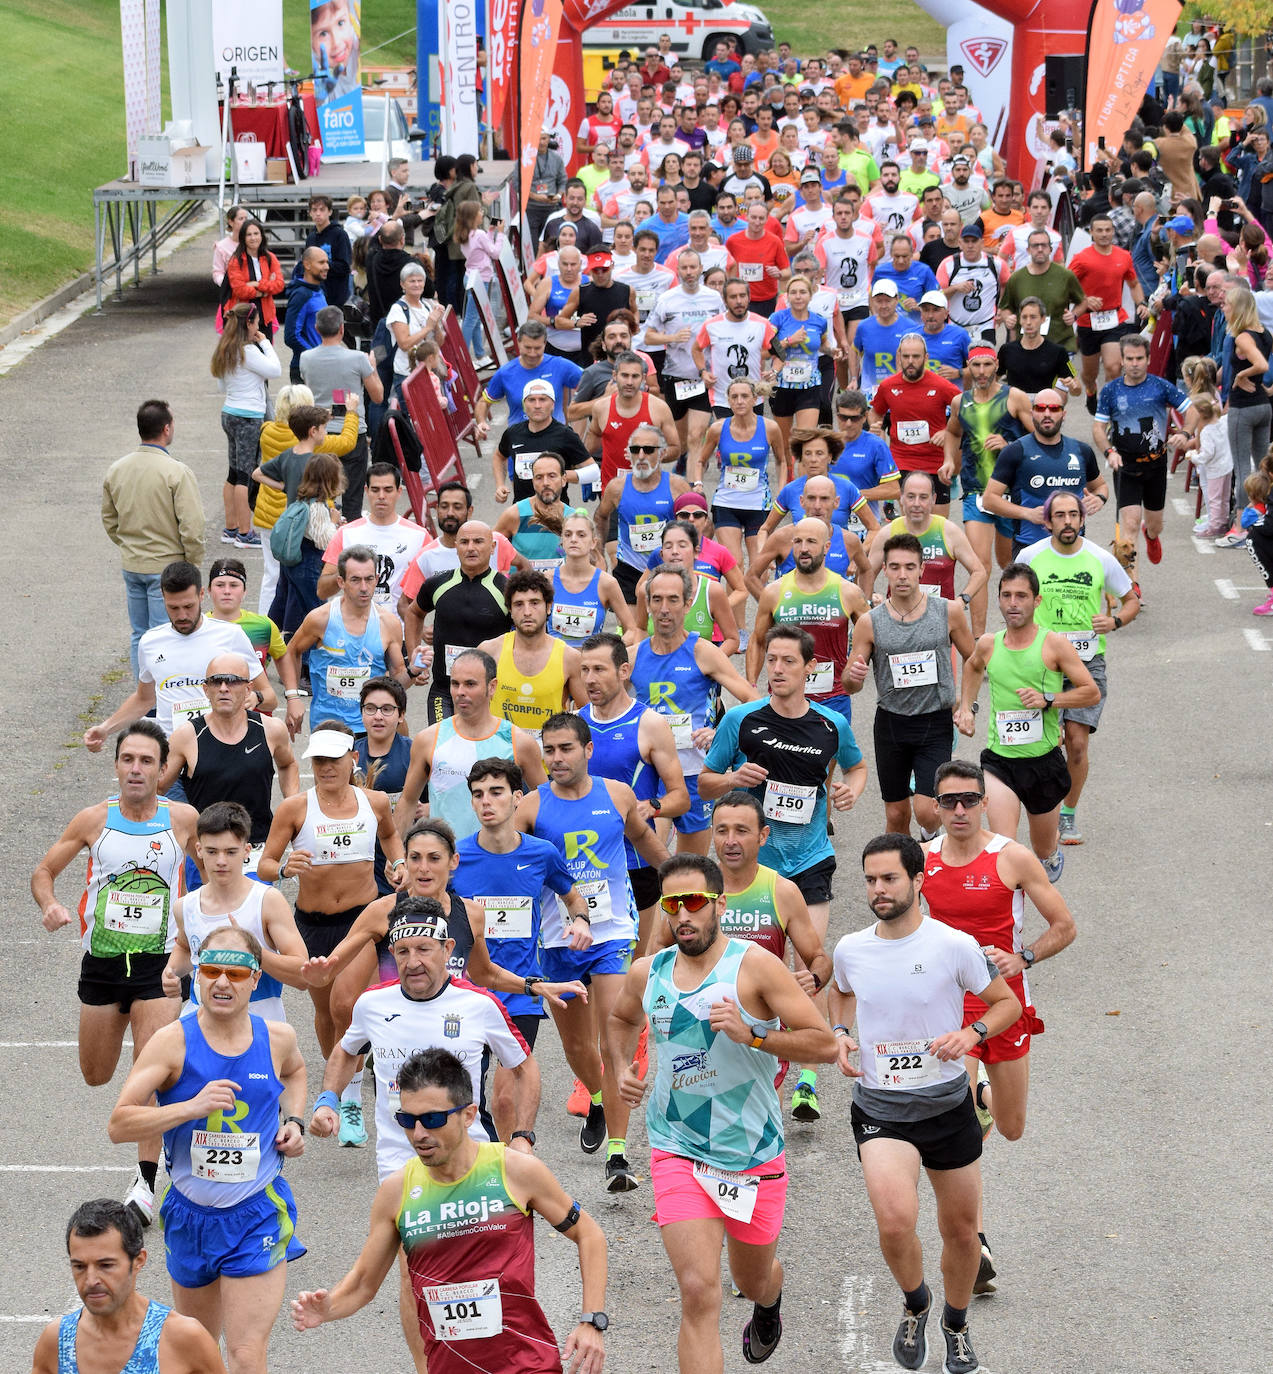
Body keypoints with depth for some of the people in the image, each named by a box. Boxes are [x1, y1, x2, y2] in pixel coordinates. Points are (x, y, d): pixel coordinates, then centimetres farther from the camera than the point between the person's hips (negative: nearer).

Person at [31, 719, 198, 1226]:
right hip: (102, 960, 2)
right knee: (97, 1076, 13)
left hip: (159, 961, -2)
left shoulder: (182, 819, -6)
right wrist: (50, 905, -15)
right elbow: (44, 870, 5)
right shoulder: (93, 820, -4)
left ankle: (145, 1182, -5)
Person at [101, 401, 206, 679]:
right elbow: (192, 527, -19)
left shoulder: (116, 469, 2)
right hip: (166, 567, -6)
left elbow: (109, 521, 12)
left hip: (130, 566, 6)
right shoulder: (177, 473, -18)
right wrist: (192, 566, -5)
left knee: (139, 636, 16)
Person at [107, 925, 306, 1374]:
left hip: (257, 1216, 0)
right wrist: (192, 1107, -26)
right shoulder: (174, 1042, -11)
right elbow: (118, 1126, -15)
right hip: (190, 1214, 1)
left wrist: (293, 1122, 6)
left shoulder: (277, 1038, -2)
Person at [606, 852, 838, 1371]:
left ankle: (768, 1305, 60)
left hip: (753, 1153, -1)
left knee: (753, 1280, 22)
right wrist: (620, 1069, 5)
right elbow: (621, 1021, 25)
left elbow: (824, 1043, -15)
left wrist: (751, 1035, -27)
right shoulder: (647, 974, 1)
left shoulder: (754, 965, -12)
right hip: (678, 1153, 1)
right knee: (699, 1292, -16)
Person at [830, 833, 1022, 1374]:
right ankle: (915, 1303, 9)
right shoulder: (850, 950, -1)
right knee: (895, 1222, -23)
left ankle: (956, 1325, 40)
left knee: (961, 1230, 12)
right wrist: (841, 1033, 3)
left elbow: (1008, 1003, 1)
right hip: (880, 1110, 0)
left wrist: (972, 1034, -18)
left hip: (947, 1105, 0)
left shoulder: (953, 945, -10)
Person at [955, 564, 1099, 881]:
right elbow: (973, 667, 27)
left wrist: (1047, 699, -17)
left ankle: (1053, 853, 55)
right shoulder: (988, 645, 1)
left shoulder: (1054, 645, -8)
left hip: (1044, 760, -1)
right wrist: (966, 707, 16)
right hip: (999, 760, 1)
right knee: (1004, 848, -22)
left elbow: (1092, 693, -5)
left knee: (1043, 849, 20)